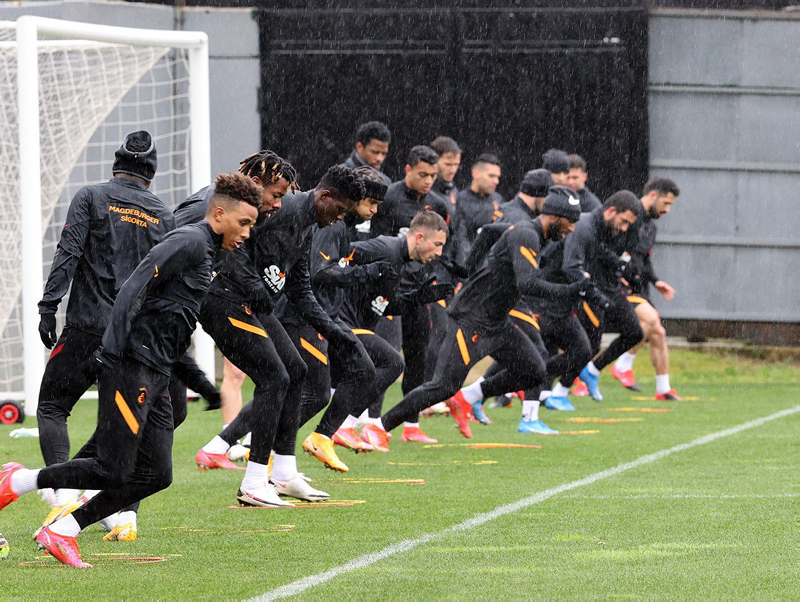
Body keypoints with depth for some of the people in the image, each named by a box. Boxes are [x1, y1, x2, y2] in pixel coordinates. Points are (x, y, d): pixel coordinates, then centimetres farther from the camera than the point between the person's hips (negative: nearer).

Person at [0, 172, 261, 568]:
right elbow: (134, 291, -18)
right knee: (112, 471, -11)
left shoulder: (205, 252, 22)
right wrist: (115, 353, -24)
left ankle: (63, 531, 5)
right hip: (130, 369, -10)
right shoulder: (189, 242, -9)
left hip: (154, 378, 10)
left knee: (155, 475, 3)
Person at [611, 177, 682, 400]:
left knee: (658, 333, 6)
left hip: (638, 289, 9)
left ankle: (663, 389, 17)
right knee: (650, 319, -27)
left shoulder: (650, 226, 18)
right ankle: (623, 366, -14)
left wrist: (655, 281, 13)